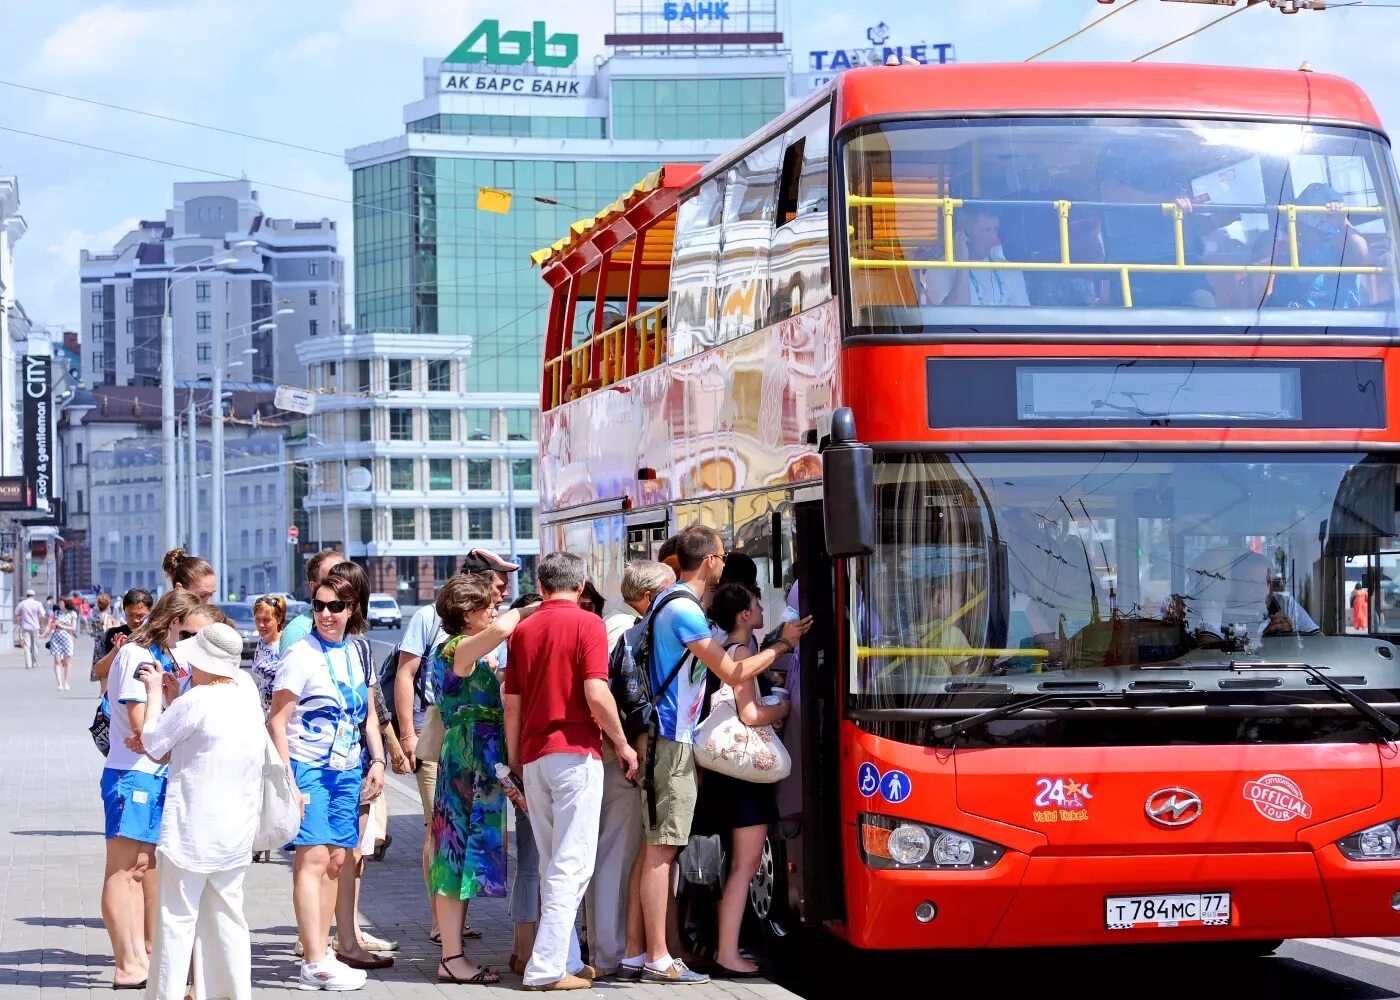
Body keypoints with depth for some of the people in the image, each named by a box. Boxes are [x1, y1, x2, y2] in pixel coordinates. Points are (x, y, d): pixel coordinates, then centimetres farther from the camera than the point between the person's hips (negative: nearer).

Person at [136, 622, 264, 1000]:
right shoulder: (247, 695, 4)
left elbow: (152, 745, -4)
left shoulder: (195, 702, -18)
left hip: (191, 833, -7)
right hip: (236, 833, 7)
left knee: (177, 919, 1)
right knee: (225, 916, 13)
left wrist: (154, 691, 6)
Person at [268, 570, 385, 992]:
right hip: (307, 767, -7)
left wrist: (377, 760, 7)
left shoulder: (357, 654, 10)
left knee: (335, 860, 8)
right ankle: (314, 964, -12)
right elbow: (277, 721, -11)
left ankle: (320, 955, 15)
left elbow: (368, 714, 20)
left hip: (347, 770, 7)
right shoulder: (301, 655, -9)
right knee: (313, 858, -11)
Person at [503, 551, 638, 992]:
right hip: (576, 752, -6)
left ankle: (567, 960, 18)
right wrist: (622, 744, -2)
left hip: (533, 755, 6)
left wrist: (514, 759, 20)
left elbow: (512, 704, 12)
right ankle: (547, 967, -12)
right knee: (572, 864, -6)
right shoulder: (588, 624, -5)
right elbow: (596, 694, -14)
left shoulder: (523, 630, 11)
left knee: (553, 864, 14)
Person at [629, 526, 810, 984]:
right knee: (662, 849, -8)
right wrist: (782, 645, -1)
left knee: (654, 848, 11)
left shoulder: (671, 601, 15)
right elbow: (733, 673, -13)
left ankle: (637, 954, 13)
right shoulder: (685, 611, -16)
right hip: (672, 740, -10)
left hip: (662, 738, 10)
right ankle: (659, 959, -7)